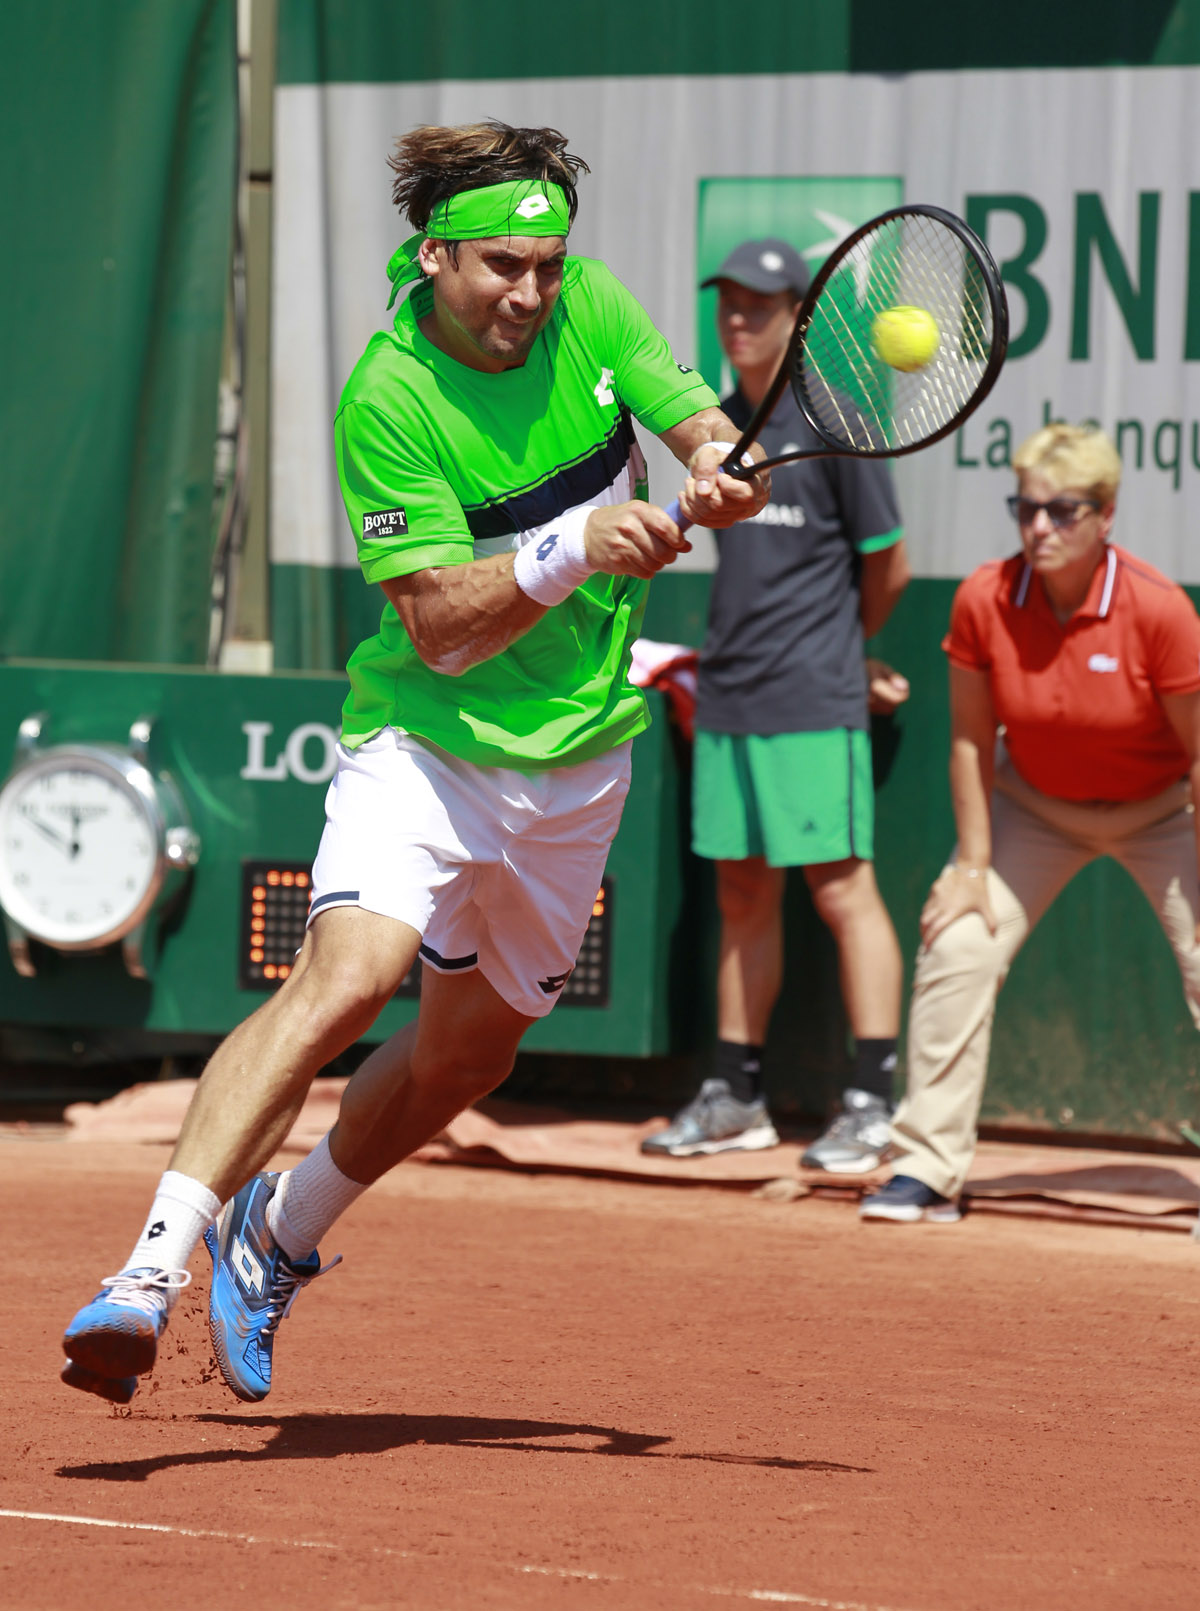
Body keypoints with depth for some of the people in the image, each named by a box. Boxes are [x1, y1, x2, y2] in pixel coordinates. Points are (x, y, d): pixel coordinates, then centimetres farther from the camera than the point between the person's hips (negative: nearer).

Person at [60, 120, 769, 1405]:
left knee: (468, 1049, 14)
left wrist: (718, 479, -21)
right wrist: (572, 550, -35)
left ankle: (278, 1240, 38)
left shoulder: (590, 308, -3)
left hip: (578, 756, 6)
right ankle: (154, 1267, -31)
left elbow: (717, 446, 2)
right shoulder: (387, 403, -18)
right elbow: (443, 625, -21)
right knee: (347, 976, -28)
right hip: (426, 740, -6)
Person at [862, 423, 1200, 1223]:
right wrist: (973, 864, -7)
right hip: (1035, 804, 2)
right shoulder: (983, 601, -21)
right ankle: (929, 1170, 1)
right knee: (957, 948, -9)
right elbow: (972, 739, -7)